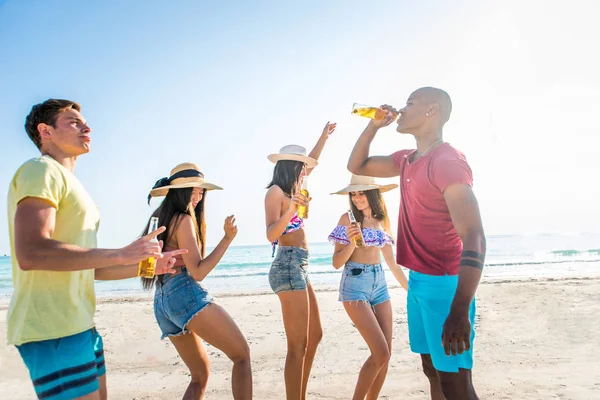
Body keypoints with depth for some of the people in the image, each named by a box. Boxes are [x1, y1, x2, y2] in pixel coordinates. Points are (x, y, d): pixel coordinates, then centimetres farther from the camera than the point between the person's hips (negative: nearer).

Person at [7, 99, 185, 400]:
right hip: (52, 329, -10)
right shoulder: (41, 171, -9)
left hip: (77, 324, 10)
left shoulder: (68, 182, 21)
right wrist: (121, 255, -22)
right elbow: (30, 253, -24)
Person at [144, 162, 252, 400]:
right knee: (242, 354, -3)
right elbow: (198, 272, -13)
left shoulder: (160, 219, 19)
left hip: (162, 301, 9)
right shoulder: (183, 219, -7)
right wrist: (227, 238, -15)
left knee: (200, 375, 16)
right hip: (186, 295, -9)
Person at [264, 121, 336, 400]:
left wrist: (324, 137, 38)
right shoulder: (276, 191, -10)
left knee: (314, 336, 16)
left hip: (298, 267, 10)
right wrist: (290, 210, -37)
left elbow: (310, 164, 33)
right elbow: (271, 235, -22)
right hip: (289, 267, -10)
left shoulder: (289, 190, 17)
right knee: (298, 345, -8)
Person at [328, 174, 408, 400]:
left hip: (379, 283, 6)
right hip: (355, 284, -6)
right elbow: (337, 262, -6)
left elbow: (391, 260, 17)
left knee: (385, 354, 7)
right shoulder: (348, 219, -7)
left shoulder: (381, 220, 10)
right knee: (380, 354, -10)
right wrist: (352, 243, -23)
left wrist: (409, 288, 19)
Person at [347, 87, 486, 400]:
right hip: (418, 280, 9)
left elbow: (473, 236, -26)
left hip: (444, 283, -8)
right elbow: (356, 167, 22)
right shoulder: (406, 160, 10)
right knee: (432, 372, 19)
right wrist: (373, 126, 7)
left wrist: (460, 310, -34)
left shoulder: (447, 160, -18)